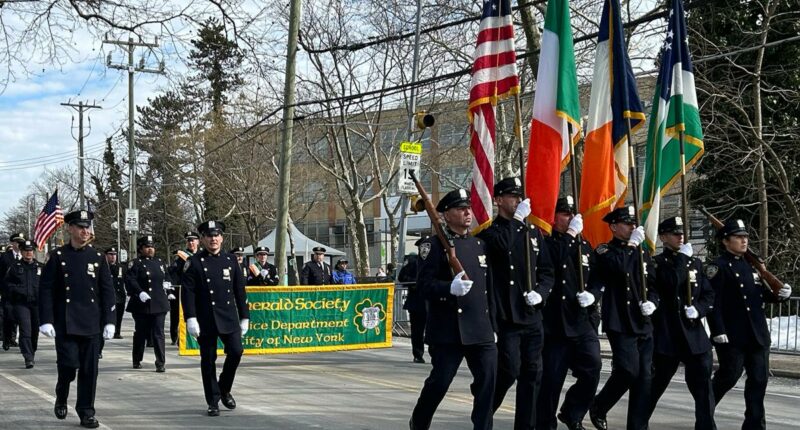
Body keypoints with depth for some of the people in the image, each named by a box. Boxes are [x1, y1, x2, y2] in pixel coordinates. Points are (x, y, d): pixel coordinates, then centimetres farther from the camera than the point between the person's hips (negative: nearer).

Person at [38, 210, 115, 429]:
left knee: (89, 369, 2)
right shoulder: (58, 256, 1)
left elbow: (107, 291, 7)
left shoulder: (98, 258, 7)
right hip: (65, 324, -2)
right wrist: (46, 320, -9)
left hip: (91, 324, 2)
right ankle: (61, 399, 21)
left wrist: (109, 321, 0)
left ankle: (86, 412, 12)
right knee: (69, 365, -7)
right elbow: (46, 290, -1)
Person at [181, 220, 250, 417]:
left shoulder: (231, 260, 9)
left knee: (236, 351, -8)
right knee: (208, 361, 3)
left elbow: (240, 291, 11)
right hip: (205, 320, -2)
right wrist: (190, 318, -14)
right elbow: (187, 293, -6)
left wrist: (244, 317, 9)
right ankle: (213, 402, 13)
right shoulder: (194, 262, 0)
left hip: (229, 318, 2)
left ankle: (224, 389, 17)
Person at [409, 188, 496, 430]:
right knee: (439, 382, 3)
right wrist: (451, 287, -28)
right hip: (448, 329, -5)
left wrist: (492, 323, 18)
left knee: (488, 378, -3)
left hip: (481, 329, 5)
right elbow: (424, 285, -11)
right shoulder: (435, 245, -4)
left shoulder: (480, 244, 16)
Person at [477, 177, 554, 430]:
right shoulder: (489, 231, -1)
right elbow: (500, 245, -26)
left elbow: (547, 271, 16)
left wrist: (541, 293, -2)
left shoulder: (533, 233, 15)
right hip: (505, 314, -5)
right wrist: (517, 219, -16)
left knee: (532, 372, 5)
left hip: (532, 315, 5)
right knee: (510, 369, -8)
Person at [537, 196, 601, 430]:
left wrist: (592, 295, -4)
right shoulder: (546, 243, 0)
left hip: (583, 321, 4)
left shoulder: (584, 246, 17)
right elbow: (556, 260, -22)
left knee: (592, 367, -8)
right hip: (555, 321, -4)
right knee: (552, 376, 0)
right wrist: (570, 234, -15)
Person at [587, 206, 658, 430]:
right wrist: (632, 244, -13)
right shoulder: (604, 251, 1)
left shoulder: (642, 254, 18)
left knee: (645, 376, 1)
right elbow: (618, 266, -20)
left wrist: (651, 302, -2)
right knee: (629, 371, -15)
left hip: (643, 324, 6)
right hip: (620, 324, -6)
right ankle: (598, 407, 8)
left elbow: (653, 284, 17)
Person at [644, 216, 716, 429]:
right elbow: (671, 283, -21)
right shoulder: (656, 263, -2)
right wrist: (682, 258, -16)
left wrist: (698, 309, -8)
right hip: (667, 334, -4)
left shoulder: (695, 263, 14)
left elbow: (709, 295, 11)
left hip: (695, 334, 4)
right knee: (657, 383, 7)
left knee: (703, 384, -2)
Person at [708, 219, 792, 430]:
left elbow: (763, 294, 21)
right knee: (729, 376, -2)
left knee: (759, 378, 7)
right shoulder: (718, 267, -9)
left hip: (757, 334, 7)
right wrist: (718, 332, -21)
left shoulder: (751, 265, 15)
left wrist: (780, 294, 0)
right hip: (732, 336, -7)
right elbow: (712, 302, -16)